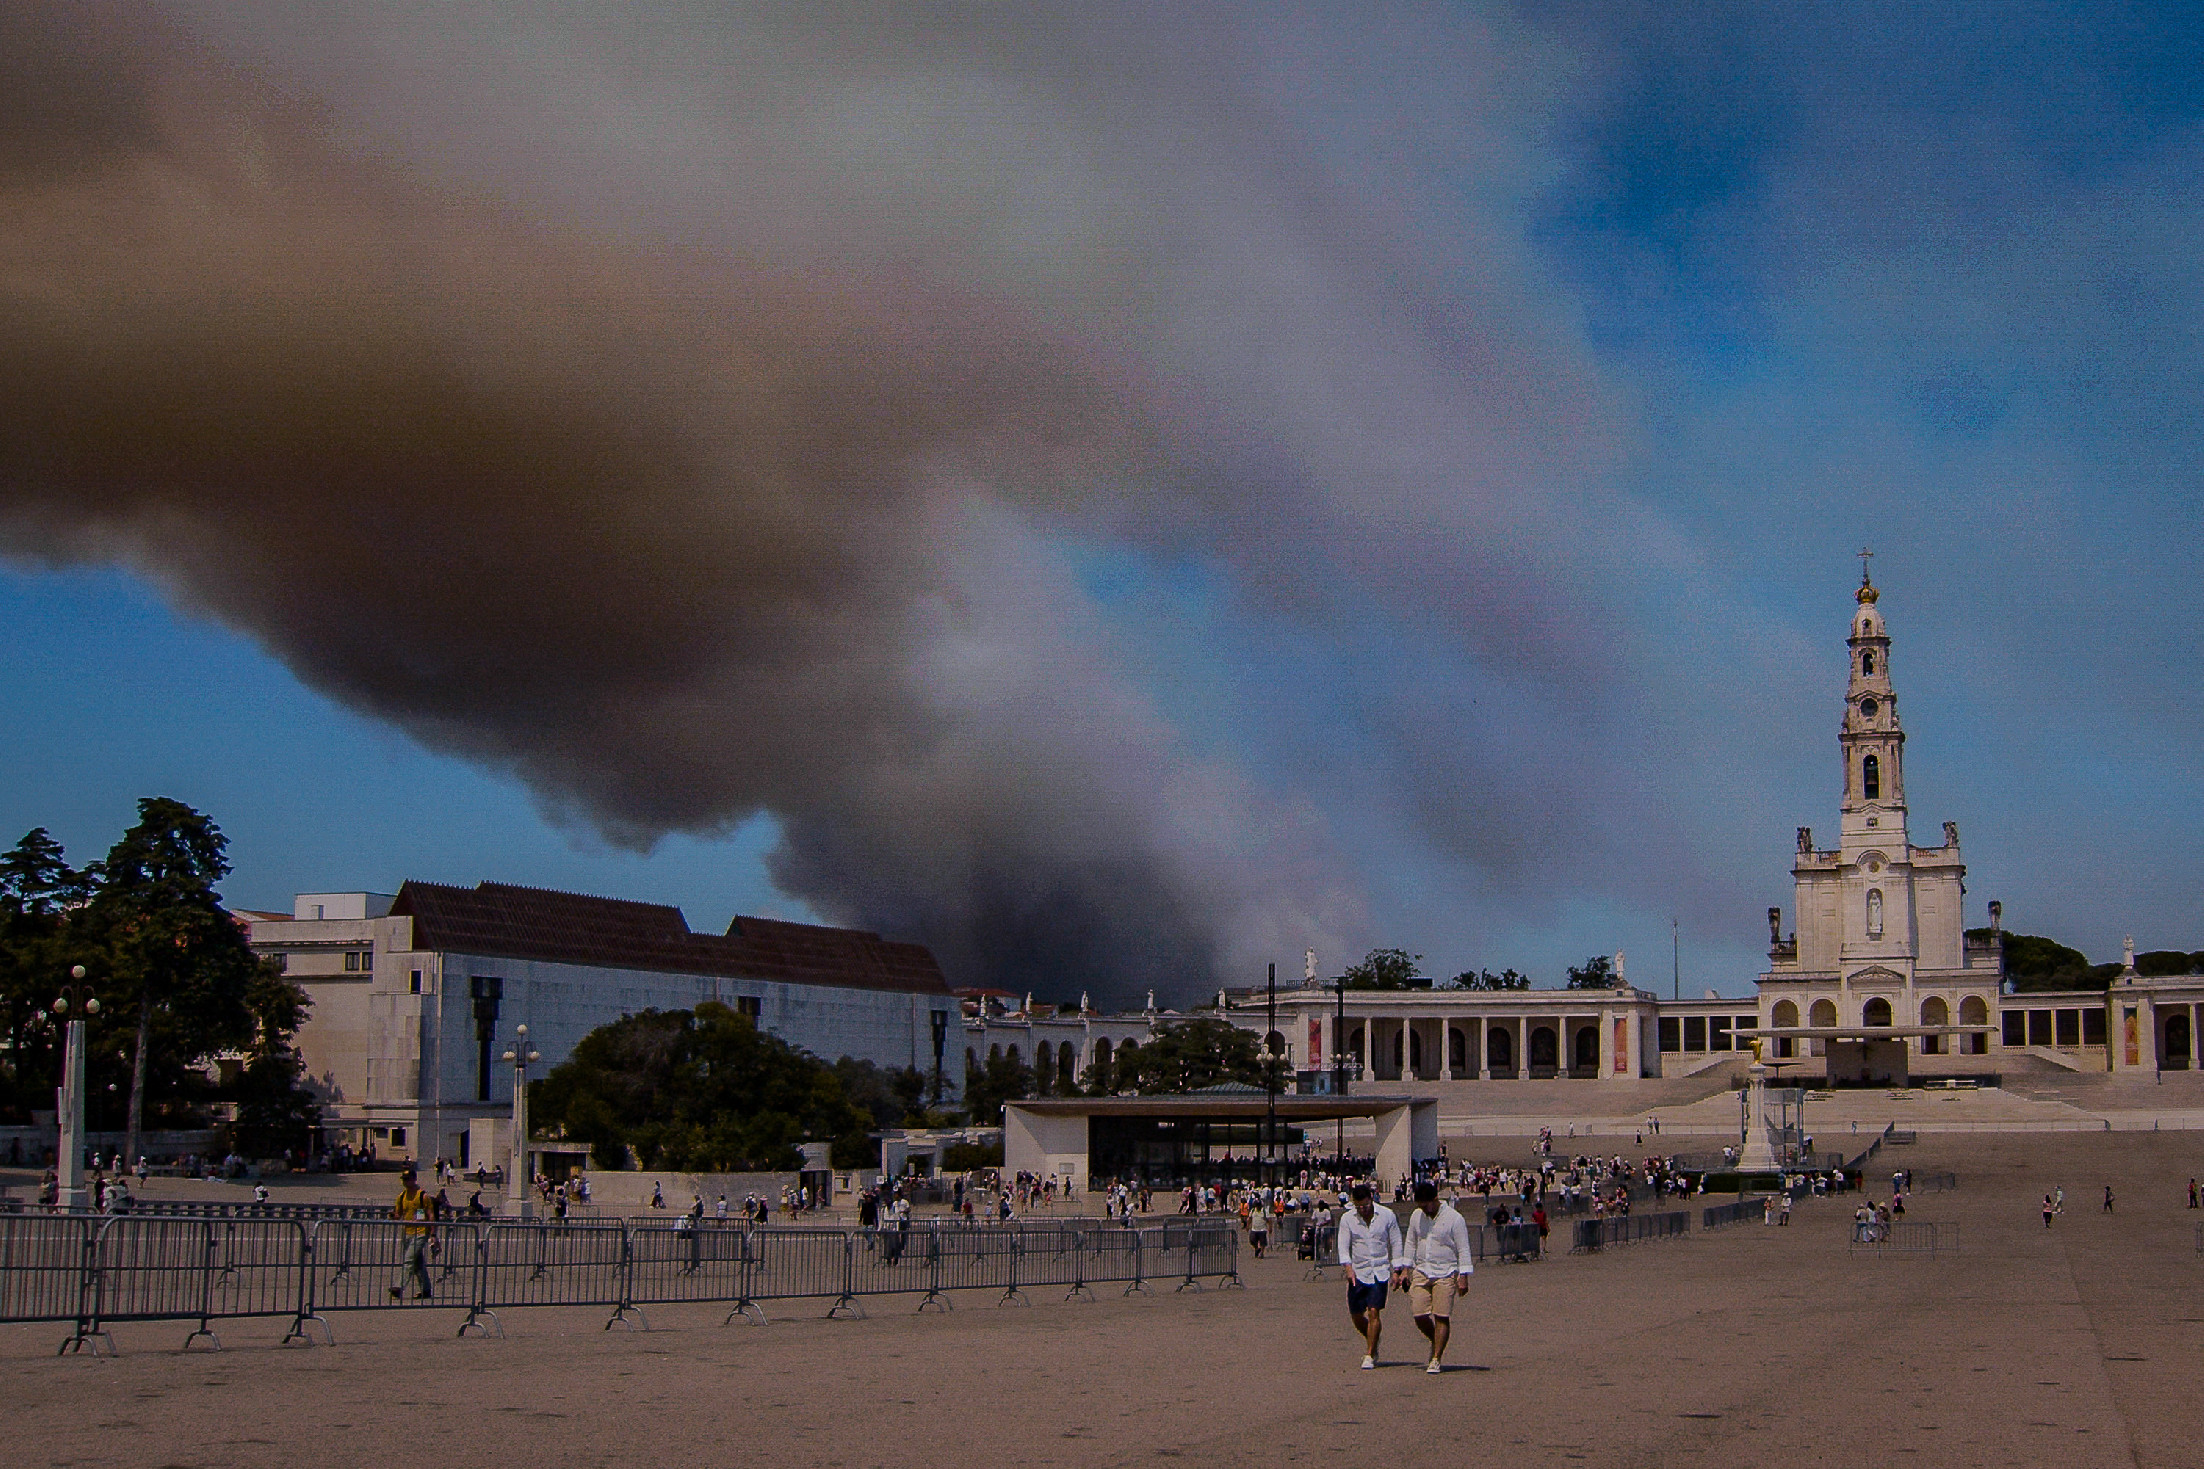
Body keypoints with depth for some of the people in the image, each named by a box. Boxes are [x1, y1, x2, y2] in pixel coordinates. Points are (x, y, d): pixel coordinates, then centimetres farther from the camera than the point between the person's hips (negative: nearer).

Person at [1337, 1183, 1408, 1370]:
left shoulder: (1386, 1215, -2)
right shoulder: (1347, 1219, 0)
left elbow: (1396, 1243, 5)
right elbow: (1343, 1245, -2)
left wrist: (1396, 1270, 2)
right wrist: (1348, 1268, -16)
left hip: (1380, 1272, -2)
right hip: (1358, 1271, 2)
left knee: (1374, 1312, -12)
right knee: (1356, 1315, 5)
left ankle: (1369, 1355, -6)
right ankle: (1372, 1343, 32)